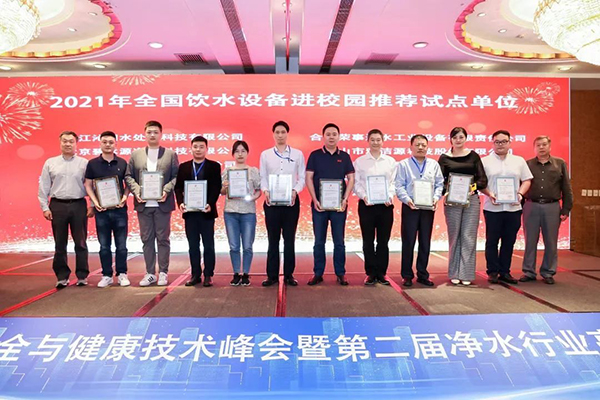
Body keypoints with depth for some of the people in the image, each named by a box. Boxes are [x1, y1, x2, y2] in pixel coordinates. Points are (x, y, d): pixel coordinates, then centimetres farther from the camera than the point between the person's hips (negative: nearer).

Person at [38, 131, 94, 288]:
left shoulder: (84, 163, 4)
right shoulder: (50, 163, 7)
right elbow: (44, 187, 6)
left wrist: (92, 206, -4)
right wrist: (45, 207, 0)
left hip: (79, 206, -1)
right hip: (57, 206, 1)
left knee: (80, 243, 5)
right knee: (60, 244, 7)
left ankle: (82, 276, 15)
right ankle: (62, 277, 17)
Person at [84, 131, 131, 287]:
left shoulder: (122, 163, 5)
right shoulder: (92, 163, 3)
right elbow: (88, 185, 6)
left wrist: (125, 197, -8)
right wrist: (95, 202, -8)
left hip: (119, 209, 0)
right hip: (101, 210, 0)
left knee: (121, 245, 4)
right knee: (104, 246, 7)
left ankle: (122, 274, 16)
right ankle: (107, 275, 17)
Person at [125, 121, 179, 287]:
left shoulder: (170, 154, 5)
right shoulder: (136, 154, 11)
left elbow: (176, 176, -1)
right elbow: (128, 176, 8)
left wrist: (166, 190, -15)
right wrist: (136, 190, -8)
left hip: (162, 203, -2)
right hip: (143, 204, 2)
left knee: (163, 239, 3)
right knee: (147, 239, 7)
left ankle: (163, 273, 13)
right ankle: (150, 273, 16)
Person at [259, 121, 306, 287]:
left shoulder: (297, 154, 6)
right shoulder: (265, 154, 8)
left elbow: (302, 178, 3)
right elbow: (262, 177, 5)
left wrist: (295, 191, -15)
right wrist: (265, 191, -14)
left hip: (291, 201, 0)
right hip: (271, 201, 1)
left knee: (289, 239, 5)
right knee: (273, 239, 5)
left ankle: (289, 275, 14)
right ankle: (272, 275, 12)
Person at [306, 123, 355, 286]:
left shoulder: (344, 156, 7)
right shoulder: (315, 155, 3)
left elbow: (351, 178, 5)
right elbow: (308, 178, -1)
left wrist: (345, 199, -7)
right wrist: (315, 200, -10)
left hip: (338, 204, 1)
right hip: (319, 204, -1)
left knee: (339, 241, 6)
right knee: (319, 241, 5)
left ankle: (340, 274, 15)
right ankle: (318, 273, 14)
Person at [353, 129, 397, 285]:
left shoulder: (391, 161, 10)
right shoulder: (359, 161, 5)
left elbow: (393, 182, 6)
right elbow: (356, 183, 1)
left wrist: (390, 196, -11)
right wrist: (364, 196, -15)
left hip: (385, 204, 1)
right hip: (366, 204, -1)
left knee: (383, 240, 6)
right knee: (368, 241, 3)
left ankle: (381, 273, 15)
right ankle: (371, 273, 12)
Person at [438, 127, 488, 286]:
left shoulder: (473, 156, 7)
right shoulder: (444, 158, 5)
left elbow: (483, 179, 3)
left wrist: (474, 186, -17)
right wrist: (446, 192, -20)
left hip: (472, 200, 1)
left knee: (468, 237, 0)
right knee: (454, 237, 5)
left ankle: (466, 274, 7)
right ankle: (454, 274, 15)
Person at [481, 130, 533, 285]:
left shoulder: (519, 161, 12)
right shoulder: (485, 161, 4)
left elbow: (527, 180, 12)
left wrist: (520, 193, -5)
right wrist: (489, 194, -14)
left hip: (513, 207, 3)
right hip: (493, 207, -2)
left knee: (509, 241, 7)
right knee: (492, 241, 2)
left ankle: (504, 272, 18)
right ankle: (492, 272, 12)